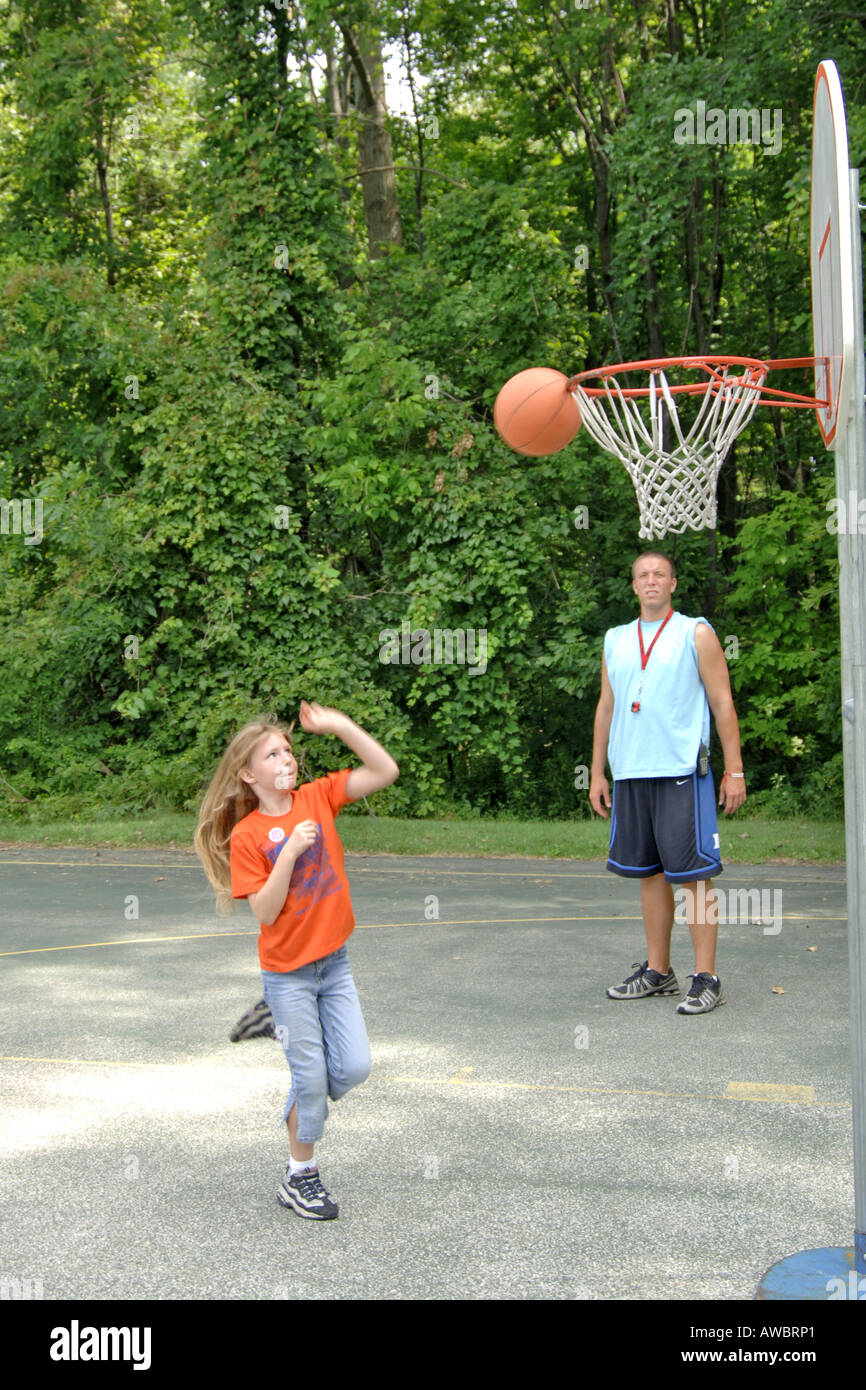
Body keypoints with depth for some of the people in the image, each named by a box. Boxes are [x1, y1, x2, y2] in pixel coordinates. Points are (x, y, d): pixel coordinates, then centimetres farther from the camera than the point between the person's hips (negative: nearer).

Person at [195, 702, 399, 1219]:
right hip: (288, 973, -4)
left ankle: (298, 1112, 31)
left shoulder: (318, 798, -2)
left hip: (334, 962, 4)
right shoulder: (246, 837, -12)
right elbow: (265, 912, -17)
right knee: (312, 1074, 2)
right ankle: (300, 1176, 21)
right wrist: (290, 851, -25)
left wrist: (341, 726, -18)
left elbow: (386, 771, -10)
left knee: (355, 1067, 1)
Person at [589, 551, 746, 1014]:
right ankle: (657, 971, 19)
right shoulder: (615, 641, 15)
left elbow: (723, 704, 0)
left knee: (692, 872, -6)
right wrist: (597, 772, 14)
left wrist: (734, 771, -5)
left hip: (682, 772, -5)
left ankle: (705, 979, -2)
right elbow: (605, 709, 19)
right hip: (630, 773, 5)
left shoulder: (696, 634, 2)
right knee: (649, 872, 10)